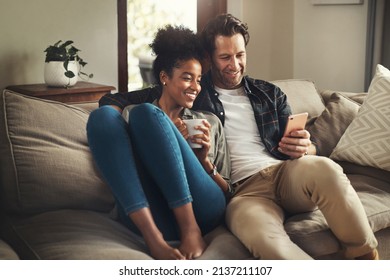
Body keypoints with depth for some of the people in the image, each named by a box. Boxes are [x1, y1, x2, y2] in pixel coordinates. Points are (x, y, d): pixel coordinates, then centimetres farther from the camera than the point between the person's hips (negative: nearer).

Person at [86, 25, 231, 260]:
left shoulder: (210, 122, 26)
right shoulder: (131, 114, 24)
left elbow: (227, 191, 21)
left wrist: (204, 161, 1)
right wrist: (170, 142, -1)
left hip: (204, 211, 0)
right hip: (150, 218, 1)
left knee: (146, 115, -16)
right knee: (103, 115, -17)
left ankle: (191, 229, -25)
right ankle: (153, 237, -30)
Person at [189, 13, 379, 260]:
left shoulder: (269, 93, 20)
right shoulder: (197, 96, 10)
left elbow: (310, 147, 17)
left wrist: (305, 148, -9)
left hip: (285, 175, 4)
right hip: (242, 191, -3)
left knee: (324, 169, -34)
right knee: (266, 240, -39)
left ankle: (367, 256, -16)